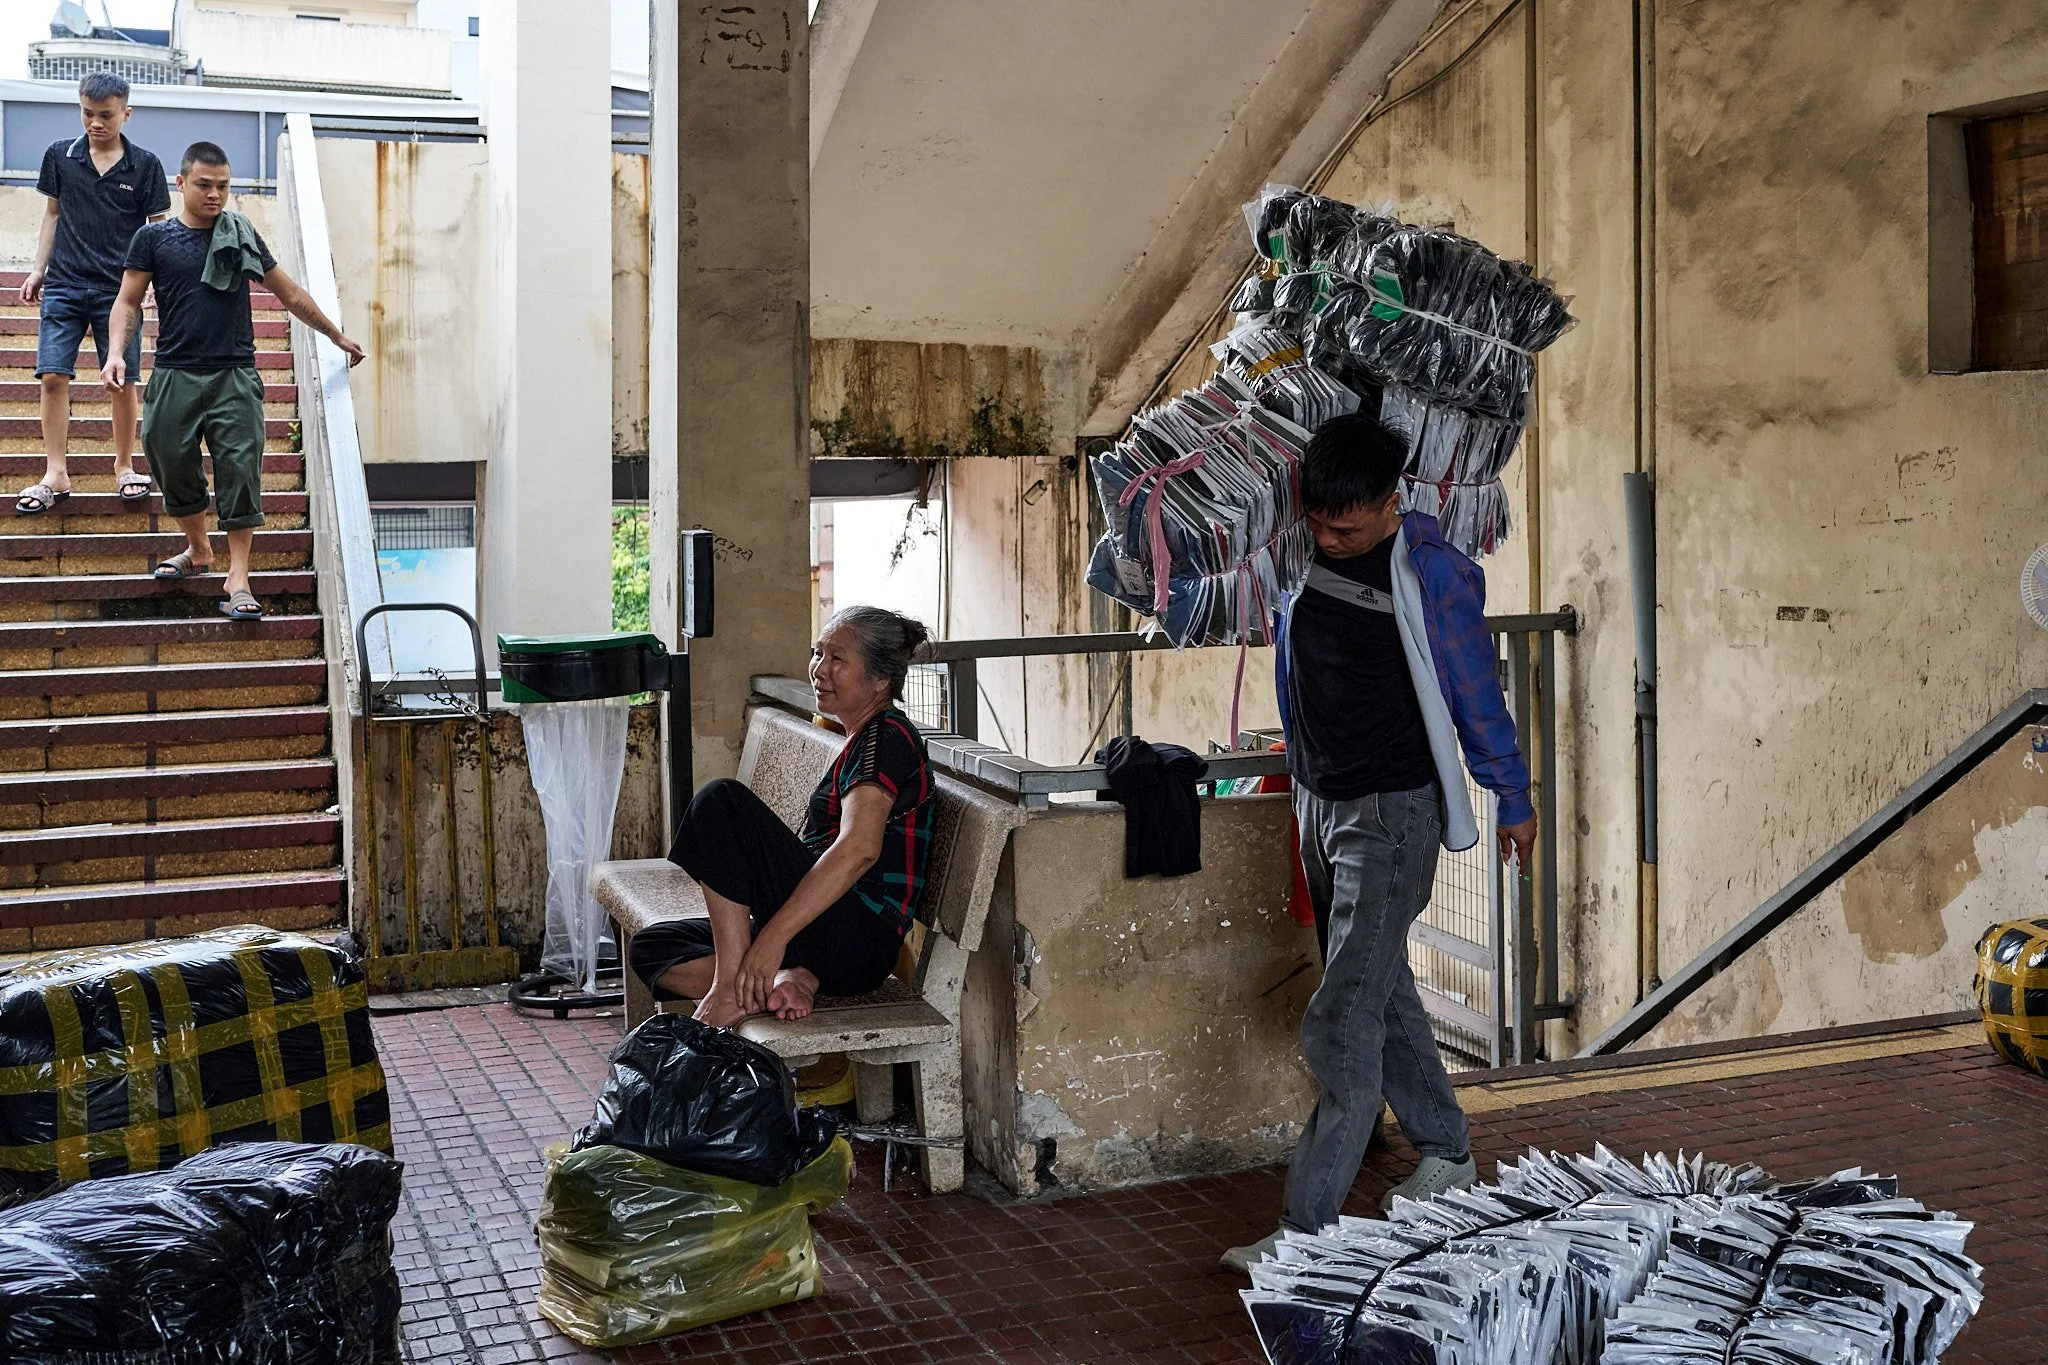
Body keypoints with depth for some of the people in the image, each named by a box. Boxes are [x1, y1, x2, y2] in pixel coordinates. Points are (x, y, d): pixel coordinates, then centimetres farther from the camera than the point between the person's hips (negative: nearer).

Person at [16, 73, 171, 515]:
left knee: (122, 380, 2)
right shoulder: (59, 156, 6)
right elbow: (53, 214, 15)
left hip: (119, 289, -2)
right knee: (53, 376, -4)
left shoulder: (144, 164, 0)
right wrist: (38, 269, 11)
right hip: (64, 284, 2)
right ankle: (55, 475, 2)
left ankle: (124, 467, 18)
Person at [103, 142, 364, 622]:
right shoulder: (153, 238, 6)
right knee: (174, 468, 8)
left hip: (235, 377, 0)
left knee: (240, 471, -7)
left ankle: (237, 581, -3)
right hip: (175, 376, 0)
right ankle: (198, 550, 33)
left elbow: (291, 295, 18)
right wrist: (117, 352, -12)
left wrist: (337, 337, 22)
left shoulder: (242, 236, 10)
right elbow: (128, 301, 5)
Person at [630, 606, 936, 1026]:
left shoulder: (887, 735, -8)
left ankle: (732, 985, -22)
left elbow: (859, 849, -25)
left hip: (856, 941, -10)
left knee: (722, 799, -20)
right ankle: (781, 980, -13)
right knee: (651, 945, 10)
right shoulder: (862, 742, 23)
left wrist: (773, 937, -29)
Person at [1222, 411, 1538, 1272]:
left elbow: (1478, 698, -8)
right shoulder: (1305, 554, 2)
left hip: (1392, 813, -7)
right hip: (1319, 803, 7)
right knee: (1382, 994, 19)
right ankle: (1446, 1153, 37)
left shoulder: (1432, 577, -17)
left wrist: (1514, 802, 2)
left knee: (1341, 1025, -12)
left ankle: (1310, 1226, -9)